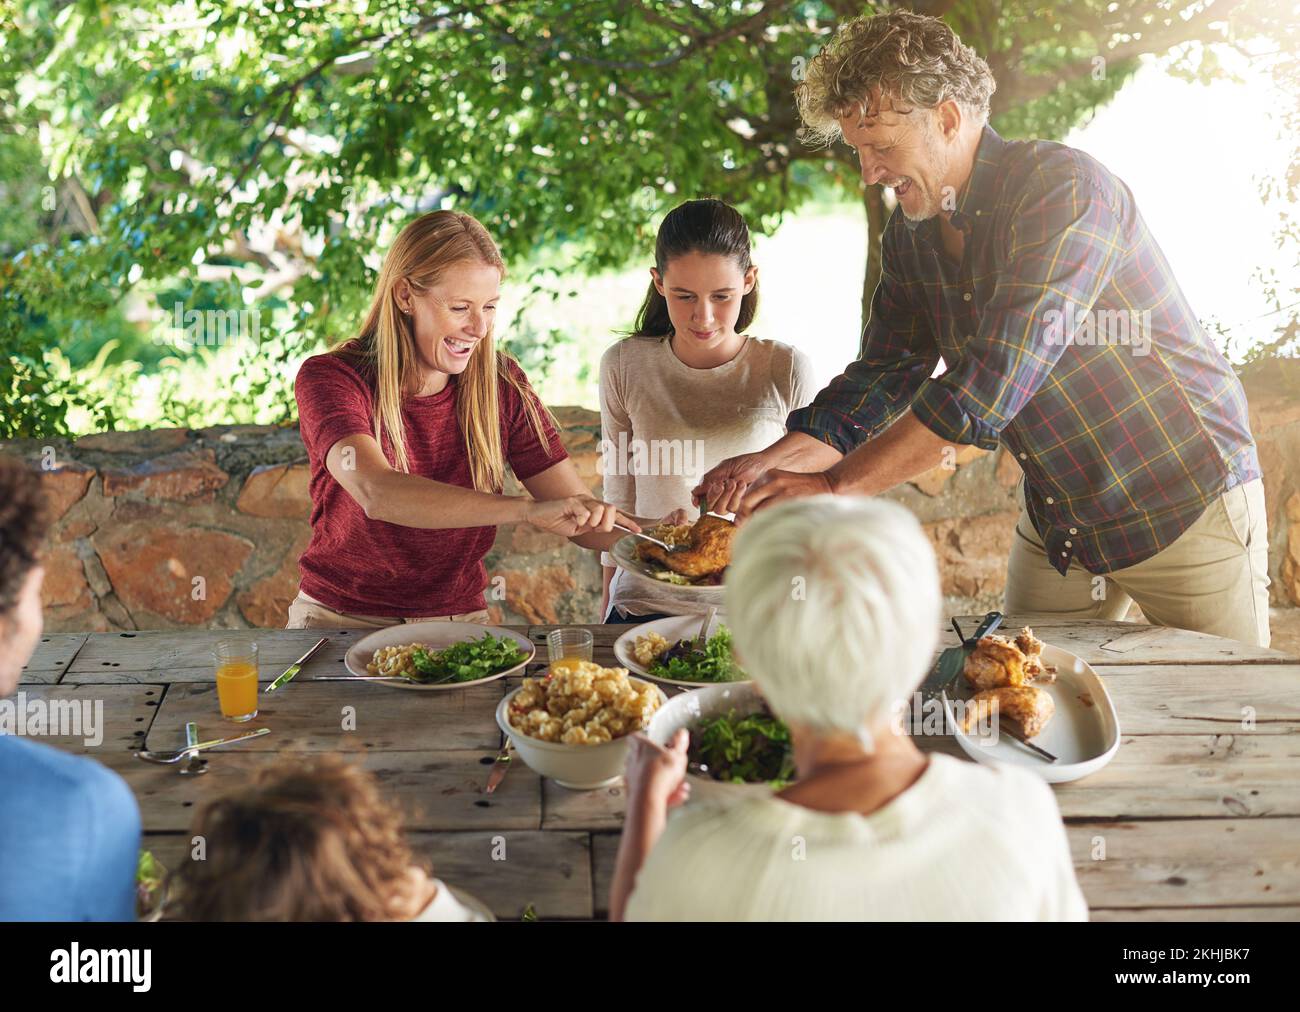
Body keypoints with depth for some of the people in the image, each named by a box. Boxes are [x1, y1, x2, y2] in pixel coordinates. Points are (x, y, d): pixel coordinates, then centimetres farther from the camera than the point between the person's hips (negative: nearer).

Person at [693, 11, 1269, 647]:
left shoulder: (1065, 188, -25)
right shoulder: (909, 235, 0)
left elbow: (1000, 375, -35)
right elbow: (882, 376, 0)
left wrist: (835, 486, -37)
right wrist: (772, 462, -18)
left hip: (1188, 504, -6)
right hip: (1055, 521, 6)